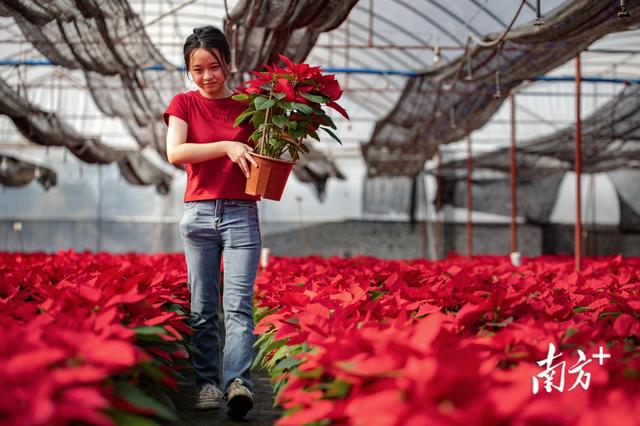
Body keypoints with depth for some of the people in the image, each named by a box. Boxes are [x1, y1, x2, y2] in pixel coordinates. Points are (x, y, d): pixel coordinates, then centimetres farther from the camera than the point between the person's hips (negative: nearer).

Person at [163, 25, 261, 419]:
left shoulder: (248, 106, 8)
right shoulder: (184, 104, 7)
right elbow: (174, 152, -9)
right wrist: (226, 146, -20)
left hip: (242, 213, -1)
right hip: (198, 212, 1)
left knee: (239, 304, -12)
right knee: (203, 308, 3)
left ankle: (239, 382, -20)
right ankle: (208, 383, 8)